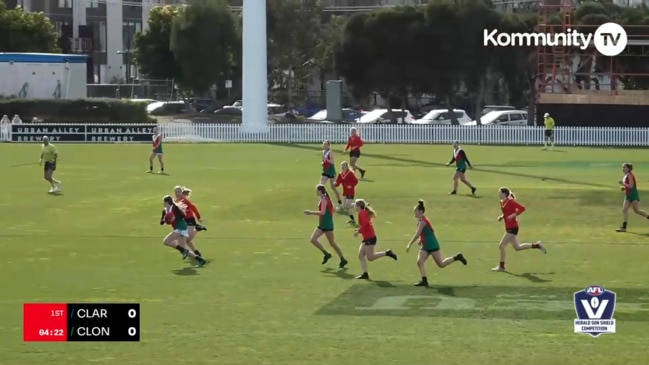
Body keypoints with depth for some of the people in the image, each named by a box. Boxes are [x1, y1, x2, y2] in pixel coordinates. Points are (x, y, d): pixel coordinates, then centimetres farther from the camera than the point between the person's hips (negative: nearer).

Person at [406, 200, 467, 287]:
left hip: (432, 246, -10)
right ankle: (424, 280, -8)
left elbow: (417, 234, -24)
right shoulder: (420, 220, 10)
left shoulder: (422, 221, -19)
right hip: (425, 246, 10)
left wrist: (409, 245, -20)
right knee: (419, 262, -6)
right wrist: (420, 240, 17)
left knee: (441, 264, -2)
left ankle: (457, 257, 13)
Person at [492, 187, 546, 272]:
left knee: (502, 245, -8)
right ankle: (537, 245, 26)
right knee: (517, 247, 16)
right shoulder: (502, 202, 10)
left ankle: (501, 266, 1)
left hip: (512, 228, -10)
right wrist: (502, 217, 6)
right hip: (509, 227, 10)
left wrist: (514, 215, -25)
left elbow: (522, 208, -18)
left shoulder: (510, 201, -15)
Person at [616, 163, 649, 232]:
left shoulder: (630, 175, -12)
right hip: (628, 195, 9)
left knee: (636, 210, -9)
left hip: (633, 195, -9)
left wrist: (623, 184, -15)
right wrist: (623, 188, 9)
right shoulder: (625, 176, 15)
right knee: (624, 210, -2)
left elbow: (631, 186, -21)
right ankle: (624, 227, -6)